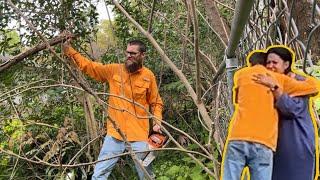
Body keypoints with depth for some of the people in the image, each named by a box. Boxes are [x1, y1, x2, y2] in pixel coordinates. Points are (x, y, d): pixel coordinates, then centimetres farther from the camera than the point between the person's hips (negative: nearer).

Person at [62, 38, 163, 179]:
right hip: (115, 133, 1)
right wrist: (71, 52, 0)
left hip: (139, 135, -1)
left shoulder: (148, 76, 1)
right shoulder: (114, 70, 4)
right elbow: (90, 67, 9)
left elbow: (156, 103, 8)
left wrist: (157, 122, -5)